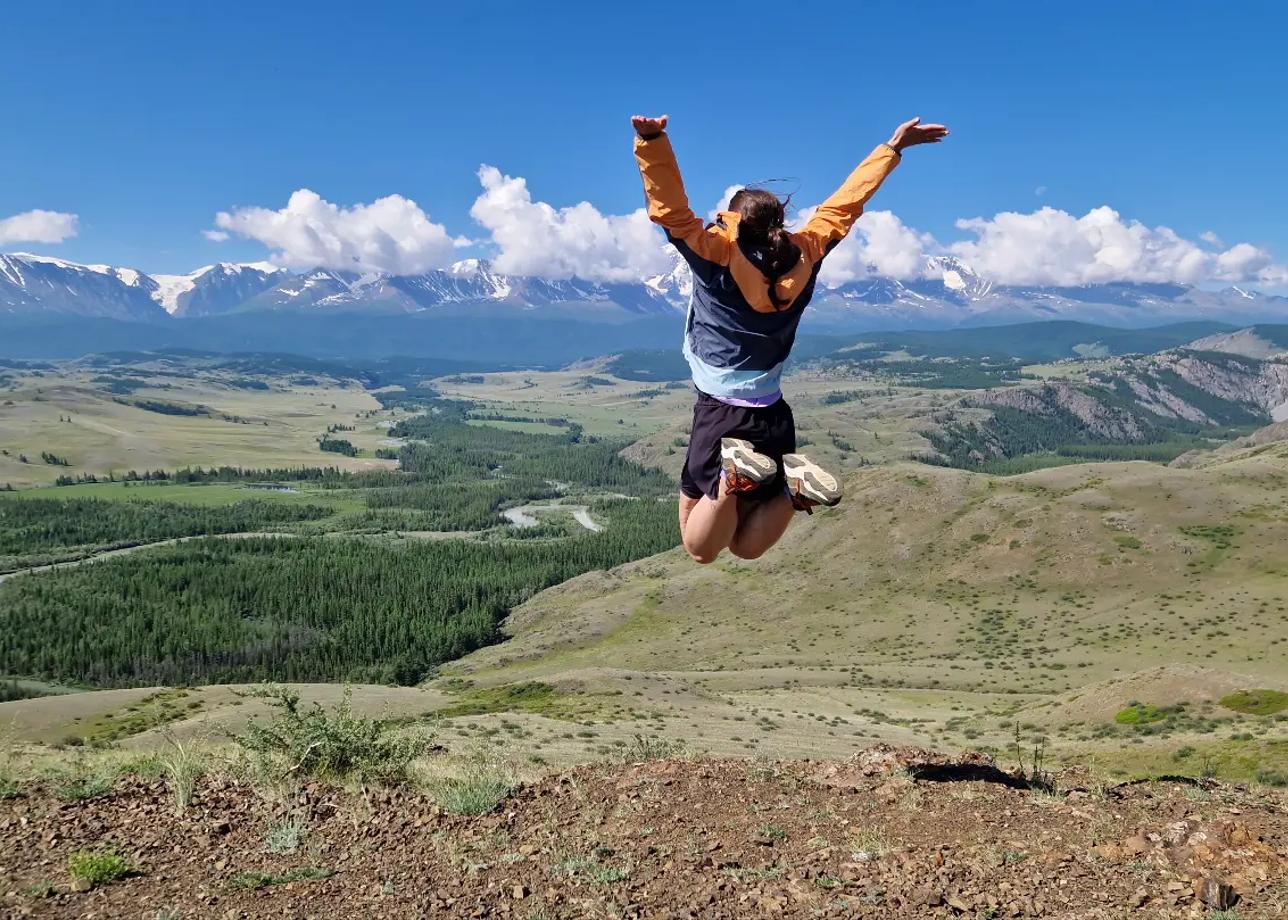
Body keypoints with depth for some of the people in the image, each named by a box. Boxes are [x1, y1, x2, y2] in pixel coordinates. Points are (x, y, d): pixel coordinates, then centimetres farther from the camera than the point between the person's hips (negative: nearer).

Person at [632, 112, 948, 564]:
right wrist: (892, 148, 21)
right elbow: (844, 204, 9)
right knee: (745, 547, 17)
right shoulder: (803, 255, -1)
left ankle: (734, 479, -22)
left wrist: (652, 140, -37)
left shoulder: (715, 256, -14)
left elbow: (670, 208, -24)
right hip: (773, 418, 5)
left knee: (702, 550, 7)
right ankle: (793, 485, -13)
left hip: (720, 414, -5)